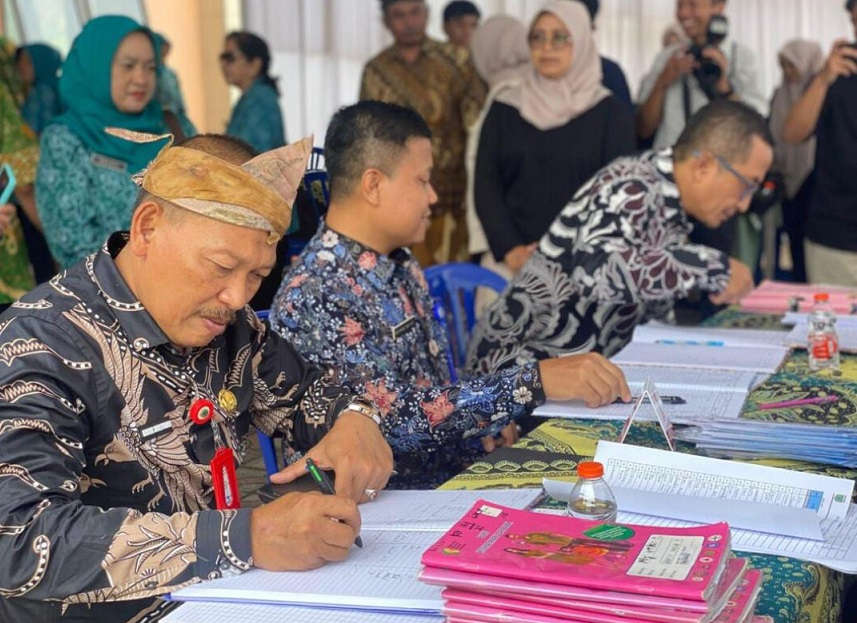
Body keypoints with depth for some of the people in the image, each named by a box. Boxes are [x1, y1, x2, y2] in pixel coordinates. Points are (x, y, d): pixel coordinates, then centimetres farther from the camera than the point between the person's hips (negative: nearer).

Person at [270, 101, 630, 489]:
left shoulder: (401, 267, 10)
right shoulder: (314, 296, -19)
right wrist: (537, 382, -29)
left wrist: (478, 421, -1)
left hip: (454, 472, 8)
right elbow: (395, 419, -27)